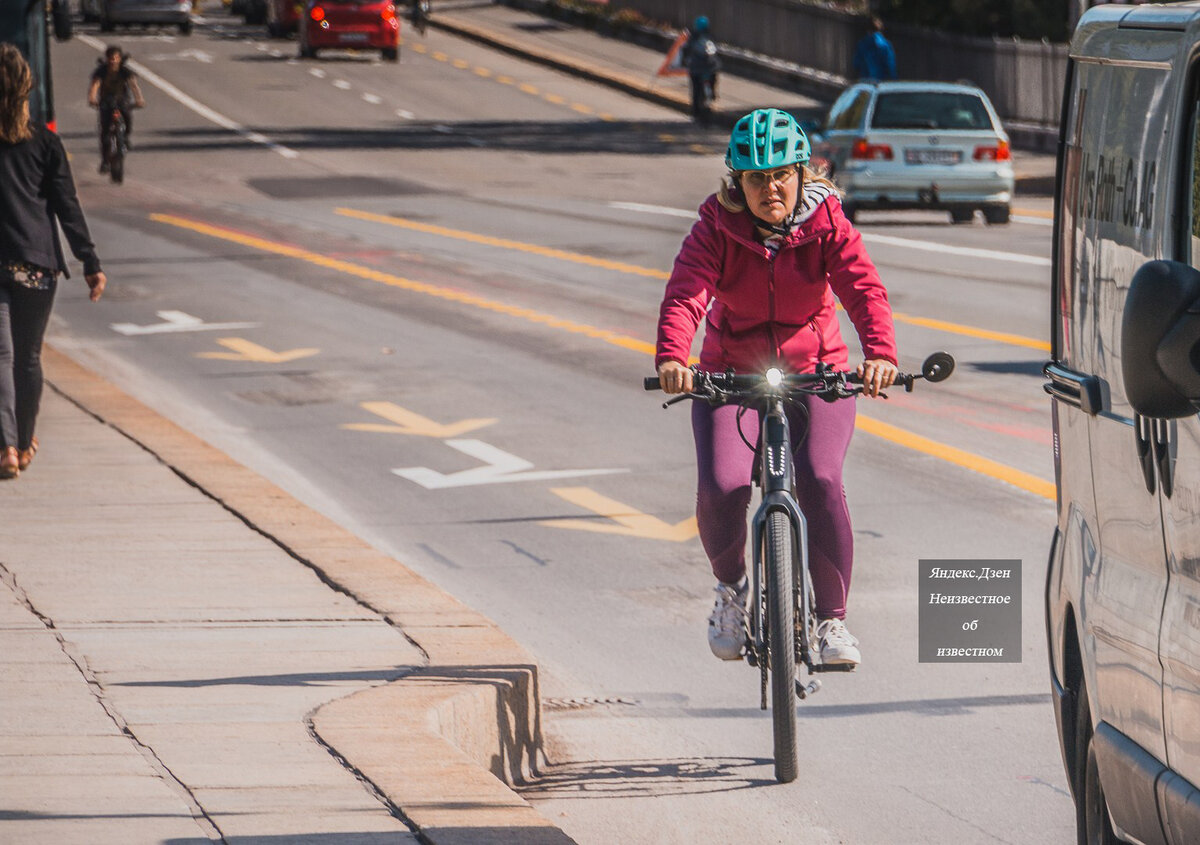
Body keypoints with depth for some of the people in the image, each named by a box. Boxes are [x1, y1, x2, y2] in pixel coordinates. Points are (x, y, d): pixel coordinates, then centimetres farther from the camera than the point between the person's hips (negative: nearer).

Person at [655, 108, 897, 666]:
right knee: (721, 488, -23)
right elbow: (685, 295, -27)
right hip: (731, 377, 0)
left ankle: (833, 619, -11)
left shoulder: (827, 226, -10)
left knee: (820, 480, -25)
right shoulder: (716, 230, -11)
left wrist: (880, 353, -46)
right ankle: (730, 586, 9)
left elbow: (864, 290, -25)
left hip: (816, 374, 0)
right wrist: (670, 358, -47)